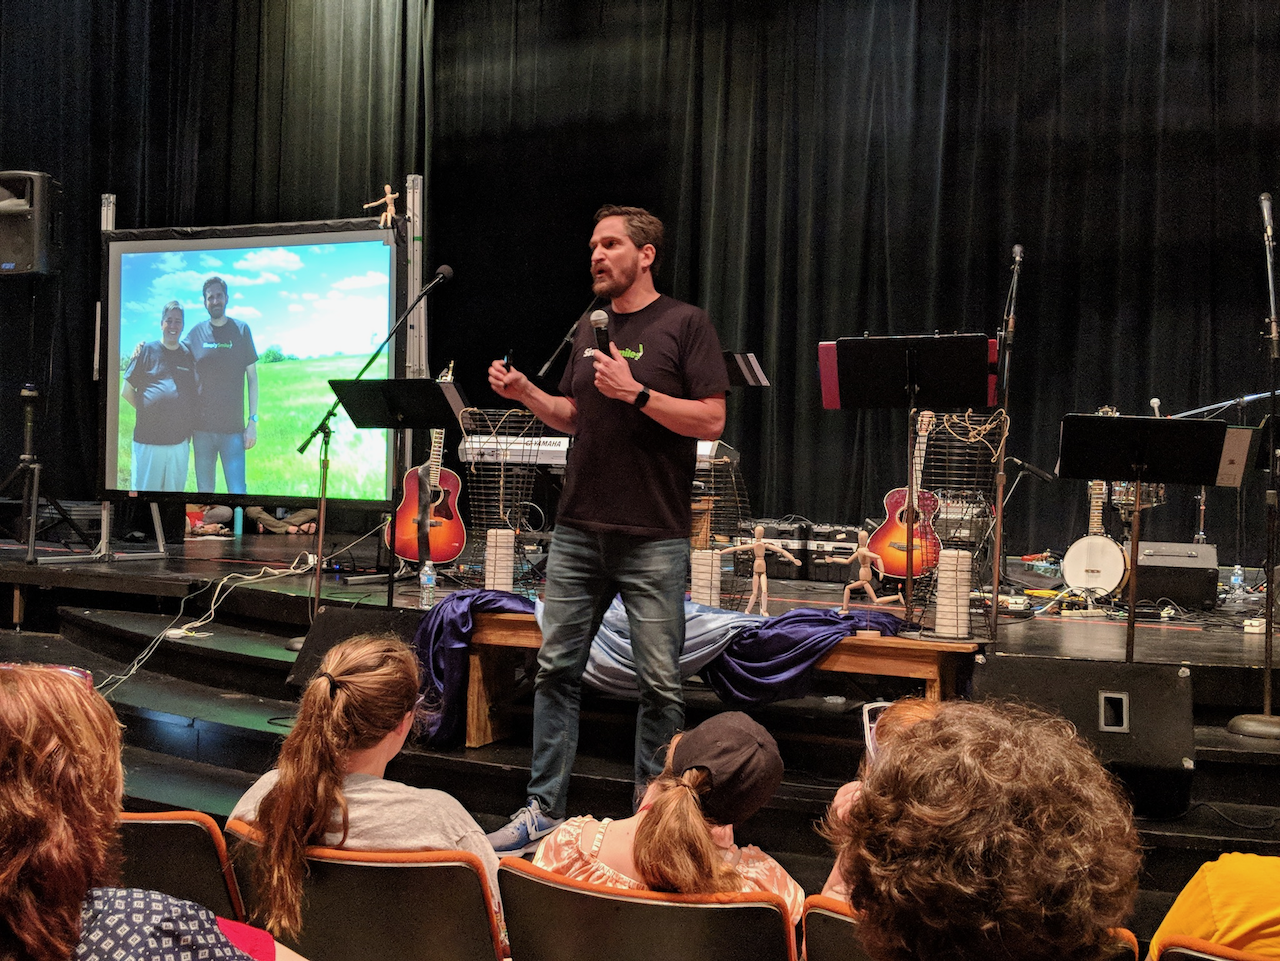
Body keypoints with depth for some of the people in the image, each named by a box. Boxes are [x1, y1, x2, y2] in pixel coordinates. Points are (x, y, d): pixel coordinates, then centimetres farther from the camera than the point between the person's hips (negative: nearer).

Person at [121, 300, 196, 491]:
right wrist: (148, 411, 2)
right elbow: (126, 391, 5)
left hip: (180, 442, 3)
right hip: (148, 440, -3)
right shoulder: (147, 351, 3)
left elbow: (198, 391, 17)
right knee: (144, 492, 0)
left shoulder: (189, 354, 11)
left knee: (175, 489, 9)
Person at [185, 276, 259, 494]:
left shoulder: (241, 330, 2)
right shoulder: (196, 333, 6)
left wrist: (253, 421, -2)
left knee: (237, 491, -8)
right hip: (202, 427, 2)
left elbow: (252, 378, 4)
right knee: (204, 490, 9)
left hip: (233, 428, -2)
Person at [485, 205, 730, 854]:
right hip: (578, 528, 6)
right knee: (556, 669, 7)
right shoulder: (589, 330, 16)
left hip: (654, 538, -5)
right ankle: (544, 808, 17)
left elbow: (711, 420, -9)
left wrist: (636, 392, -17)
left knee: (659, 682, 1)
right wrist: (526, 394, 5)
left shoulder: (685, 325, -2)